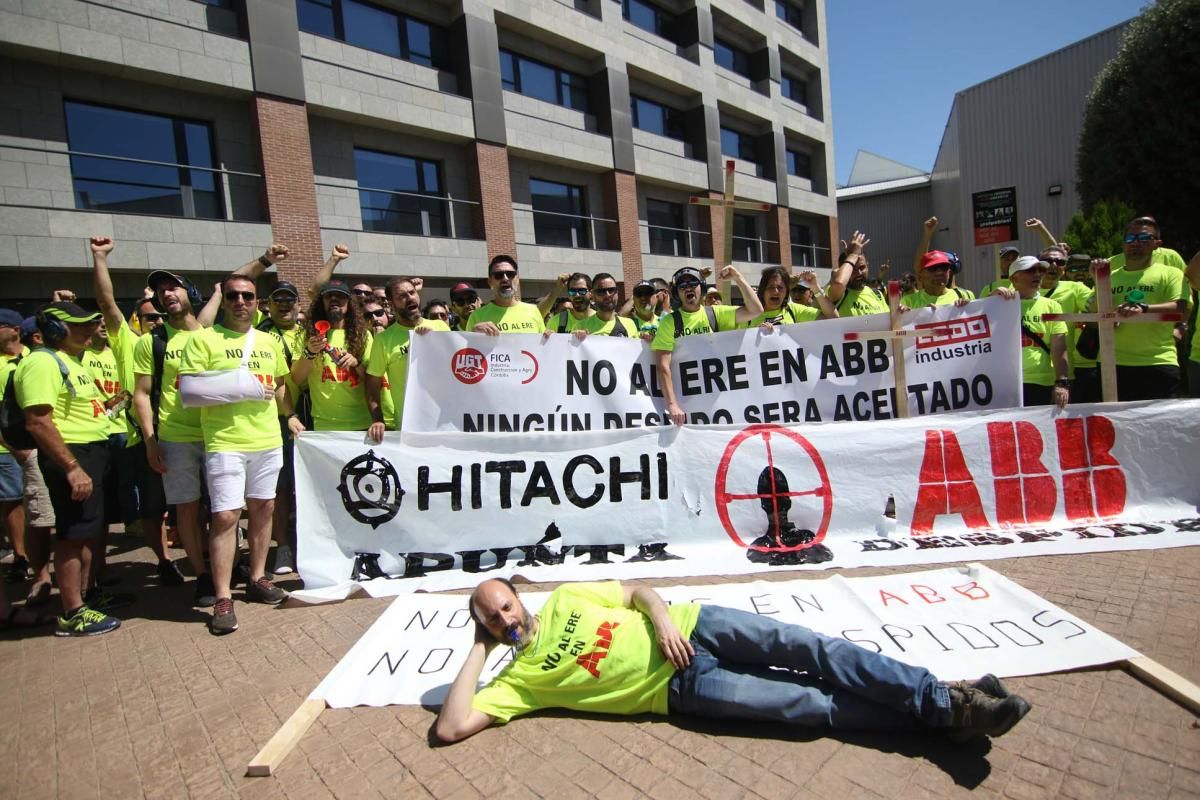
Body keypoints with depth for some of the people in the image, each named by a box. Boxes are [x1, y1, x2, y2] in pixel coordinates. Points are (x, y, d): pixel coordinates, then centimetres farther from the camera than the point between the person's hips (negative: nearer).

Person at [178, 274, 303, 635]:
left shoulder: (270, 342, 13)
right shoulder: (204, 339, -3)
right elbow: (188, 392, -11)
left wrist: (290, 415, 16)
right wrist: (244, 389, -15)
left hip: (268, 440, 5)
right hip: (225, 442, -5)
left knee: (263, 508, 12)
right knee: (225, 516, -6)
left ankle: (257, 578, 26)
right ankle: (223, 598, 4)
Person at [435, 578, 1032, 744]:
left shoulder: (565, 597, 11)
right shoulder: (519, 679, 2)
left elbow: (636, 589, 15)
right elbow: (451, 727, -8)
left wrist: (661, 613, -7)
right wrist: (478, 651, -5)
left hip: (691, 626, 3)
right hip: (682, 687, -3)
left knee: (814, 650, -13)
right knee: (813, 703, -13)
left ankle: (944, 699, -3)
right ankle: (944, 715, -7)